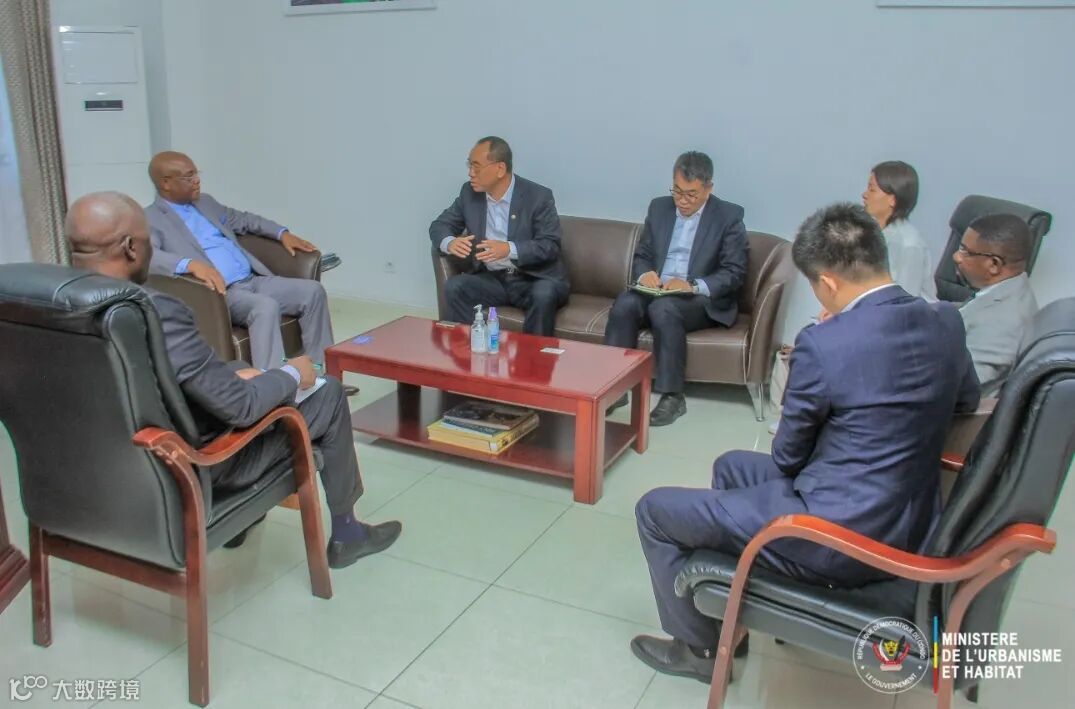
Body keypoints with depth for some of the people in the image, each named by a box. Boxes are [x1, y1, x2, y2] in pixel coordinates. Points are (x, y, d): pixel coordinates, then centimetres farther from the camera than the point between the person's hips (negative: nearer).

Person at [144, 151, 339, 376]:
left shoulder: (205, 202, 21)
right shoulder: (149, 219, -3)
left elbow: (243, 219, 33)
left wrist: (283, 233, 19)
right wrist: (191, 264, -38)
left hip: (254, 280, 8)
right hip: (220, 292, -8)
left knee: (313, 291, -8)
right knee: (266, 307, -35)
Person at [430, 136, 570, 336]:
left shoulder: (538, 196, -10)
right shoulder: (469, 192, 3)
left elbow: (551, 246, -15)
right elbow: (439, 225, 8)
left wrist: (510, 249, -31)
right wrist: (449, 242, -17)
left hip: (533, 279, -3)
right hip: (491, 279, 4)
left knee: (544, 294, -35)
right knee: (454, 286, -23)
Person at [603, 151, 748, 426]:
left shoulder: (729, 216, -2)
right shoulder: (659, 207, 11)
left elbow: (735, 272, -8)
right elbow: (641, 255, 13)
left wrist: (693, 286, -24)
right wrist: (644, 274, -12)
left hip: (703, 299, -4)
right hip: (656, 290, 4)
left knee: (663, 308, -36)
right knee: (625, 303, -29)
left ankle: (672, 396, -27)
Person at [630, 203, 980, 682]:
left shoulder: (823, 344, -24)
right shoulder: (946, 322, -3)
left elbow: (788, 456, -9)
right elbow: (967, 402, 18)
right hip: (910, 527, 8)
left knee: (655, 509, 6)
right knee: (732, 467, 27)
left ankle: (700, 647, 25)